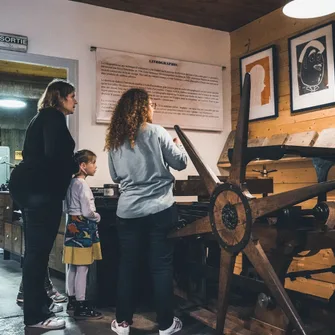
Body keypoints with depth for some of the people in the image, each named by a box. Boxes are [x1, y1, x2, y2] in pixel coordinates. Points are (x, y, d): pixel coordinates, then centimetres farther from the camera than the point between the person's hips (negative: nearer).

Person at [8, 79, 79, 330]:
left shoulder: (45, 117, 23)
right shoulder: (54, 117, -8)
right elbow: (54, 154, -22)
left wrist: (69, 166, 13)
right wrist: (75, 166, -5)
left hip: (31, 187, 11)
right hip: (40, 189, -11)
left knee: (36, 249, 16)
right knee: (38, 250, -7)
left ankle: (39, 302, 28)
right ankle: (35, 315, -1)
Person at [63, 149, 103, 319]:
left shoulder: (71, 183, 11)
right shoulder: (82, 184, -17)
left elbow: (67, 207, 18)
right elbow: (87, 212, -20)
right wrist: (97, 217, -2)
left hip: (72, 226, 10)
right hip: (83, 228, -10)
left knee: (72, 266, 15)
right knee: (82, 268, -5)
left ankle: (72, 300, 25)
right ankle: (81, 306, 1)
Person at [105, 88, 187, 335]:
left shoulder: (115, 139, 7)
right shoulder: (156, 132, -6)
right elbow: (180, 163, 1)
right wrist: (178, 145, 20)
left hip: (128, 211, 4)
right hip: (160, 209, -4)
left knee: (127, 266, 12)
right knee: (162, 266, 5)